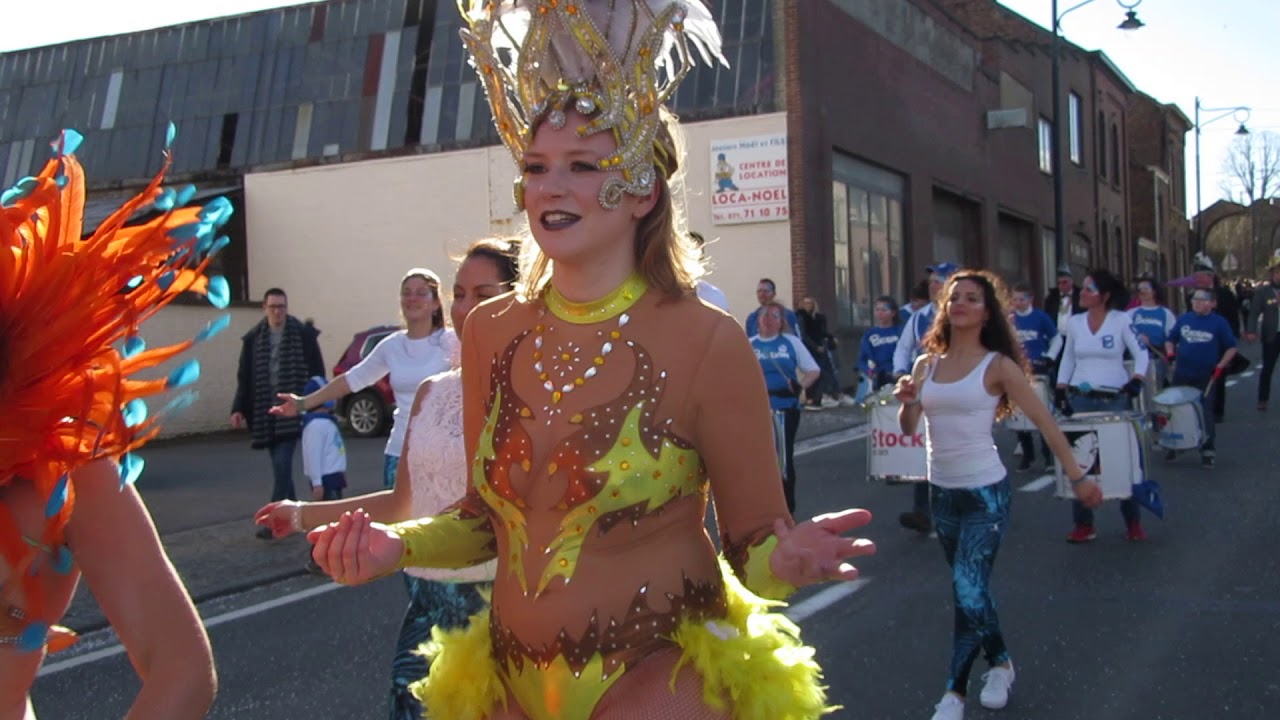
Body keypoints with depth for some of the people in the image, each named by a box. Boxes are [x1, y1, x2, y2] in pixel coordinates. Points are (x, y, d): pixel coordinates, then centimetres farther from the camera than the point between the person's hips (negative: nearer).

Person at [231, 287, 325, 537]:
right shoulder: (253, 339, 7)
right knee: (280, 465, 11)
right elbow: (245, 378, 10)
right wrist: (239, 409, 1)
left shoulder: (303, 335, -2)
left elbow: (317, 373, 1)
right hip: (265, 411, 4)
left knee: (282, 464, -12)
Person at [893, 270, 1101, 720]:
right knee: (971, 588, 17)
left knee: (968, 592, -11)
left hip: (985, 493, -5)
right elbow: (908, 427, 4)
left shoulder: (997, 365, -9)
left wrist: (1077, 477, -9)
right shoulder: (927, 364, 4)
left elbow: (1044, 421, -7)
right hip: (942, 492, 5)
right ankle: (1000, 663, 38)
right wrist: (907, 402, -18)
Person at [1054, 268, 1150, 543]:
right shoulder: (1074, 322, 5)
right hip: (1080, 398, 3)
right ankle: (1084, 524, 10)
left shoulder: (1121, 320, -5)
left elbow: (1141, 353, -4)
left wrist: (1137, 380, -19)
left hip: (1114, 399, -3)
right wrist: (1060, 389, 4)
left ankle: (1133, 522, 17)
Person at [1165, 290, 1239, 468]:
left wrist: (1220, 366, -11)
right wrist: (1170, 352, -4)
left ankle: (1207, 451, 6)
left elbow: (1231, 347, 1)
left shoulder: (1219, 322, -3)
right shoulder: (1184, 319, 6)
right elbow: (1171, 340, 16)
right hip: (1182, 375, 3)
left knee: (1205, 413, -2)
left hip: (1206, 378, -3)